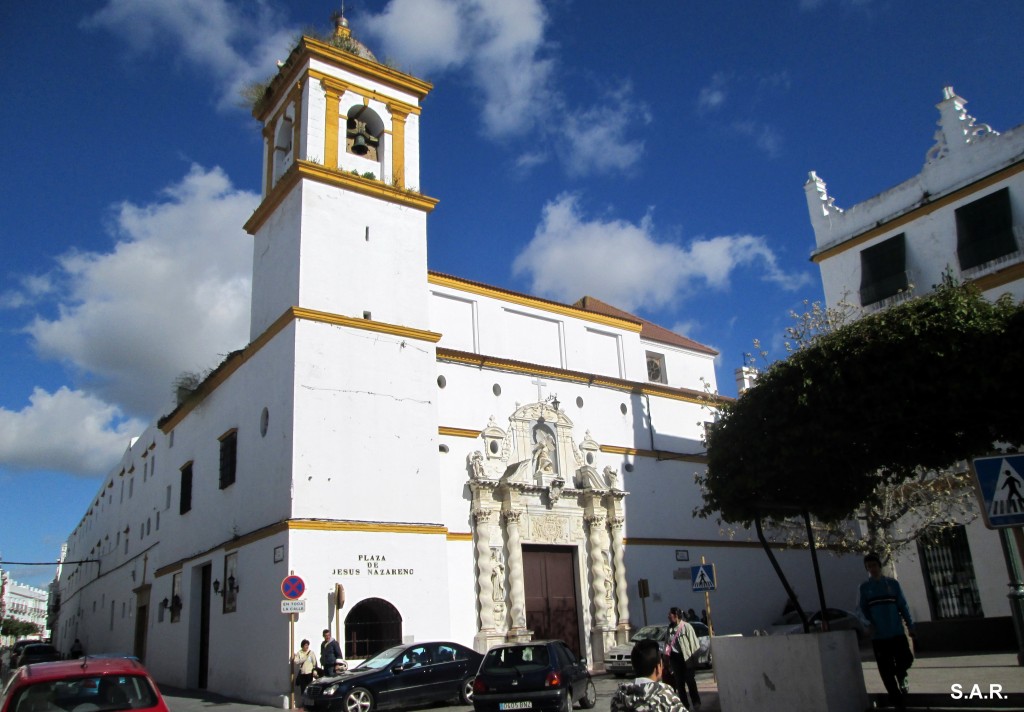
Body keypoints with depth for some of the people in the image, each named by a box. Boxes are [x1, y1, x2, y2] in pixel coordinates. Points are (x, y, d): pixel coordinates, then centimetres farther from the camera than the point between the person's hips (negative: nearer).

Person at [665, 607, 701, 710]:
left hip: (685, 657, -6)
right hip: (675, 657, 6)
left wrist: (694, 657, -13)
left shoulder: (686, 626, -13)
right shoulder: (670, 628, 7)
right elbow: (668, 642, 12)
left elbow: (693, 642, -12)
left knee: (690, 680, 4)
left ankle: (696, 702, 17)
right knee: (679, 682, 12)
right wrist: (667, 655, 8)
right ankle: (683, 702, 23)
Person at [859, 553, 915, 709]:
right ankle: (898, 700, 15)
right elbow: (862, 609, 3)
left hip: (897, 632, 0)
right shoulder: (865, 587, 2)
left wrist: (910, 626, -1)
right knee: (886, 671, 2)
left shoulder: (893, 583, 3)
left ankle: (901, 676, 28)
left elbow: (903, 606, 4)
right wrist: (867, 625, -12)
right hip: (878, 635, 0)